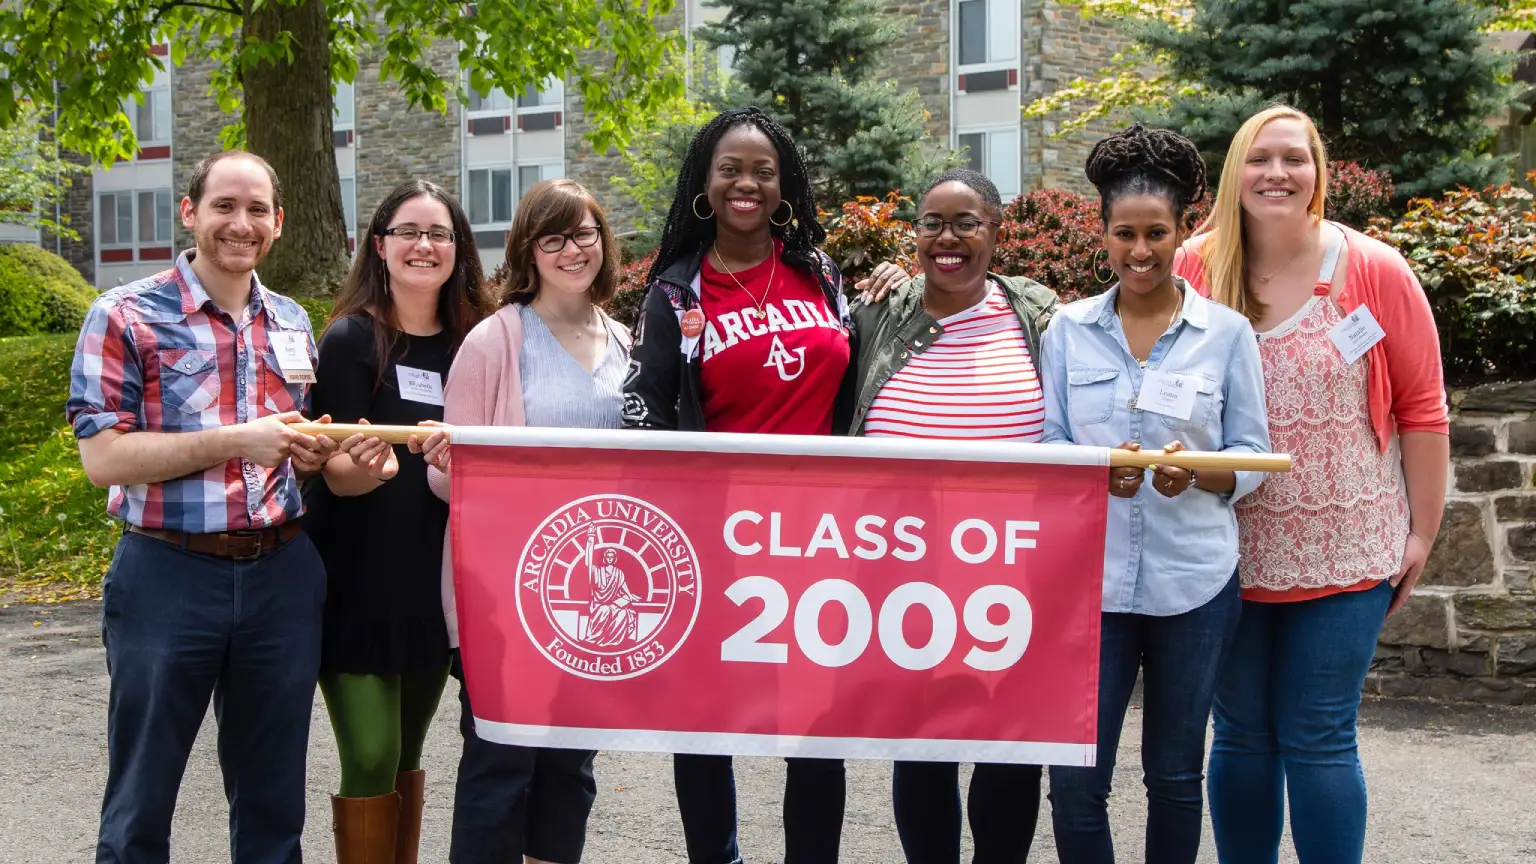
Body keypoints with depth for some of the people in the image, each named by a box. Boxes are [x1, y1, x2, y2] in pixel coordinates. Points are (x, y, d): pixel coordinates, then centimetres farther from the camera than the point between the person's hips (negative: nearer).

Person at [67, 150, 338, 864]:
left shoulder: (292, 323, 12)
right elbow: (102, 457, -12)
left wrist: (313, 451, -1)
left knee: (273, 804, 13)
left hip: (282, 572, 5)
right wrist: (235, 441, -19)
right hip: (169, 572, -4)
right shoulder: (126, 316, -5)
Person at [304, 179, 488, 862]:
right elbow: (336, 475, -14)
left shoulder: (469, 345, 8)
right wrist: (365, 465, -34)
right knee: (371, 761, -7)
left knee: (408, 756, 14)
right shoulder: (350, 339, -7)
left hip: (433, 579, 5)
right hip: (359, 579, -5)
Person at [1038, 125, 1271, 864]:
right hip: (1089, 579, 0)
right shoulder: (1068, 331, 3)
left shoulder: (1227, 333, 0)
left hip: (1194, 581, 0)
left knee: (1175, 773, 13)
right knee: (1074, 779, -1)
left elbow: (1252, 460, 1)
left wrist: (1196, 471, -21)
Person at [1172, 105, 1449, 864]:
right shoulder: (1196, 273, -1)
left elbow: (1422, 412, 0)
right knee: (1241, 735, 10)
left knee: (1319, 740, 1)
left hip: (1343, 553, -2)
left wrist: (1421, 535, 0)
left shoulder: (1375, 274, -4)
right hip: (1230, 551, 2)